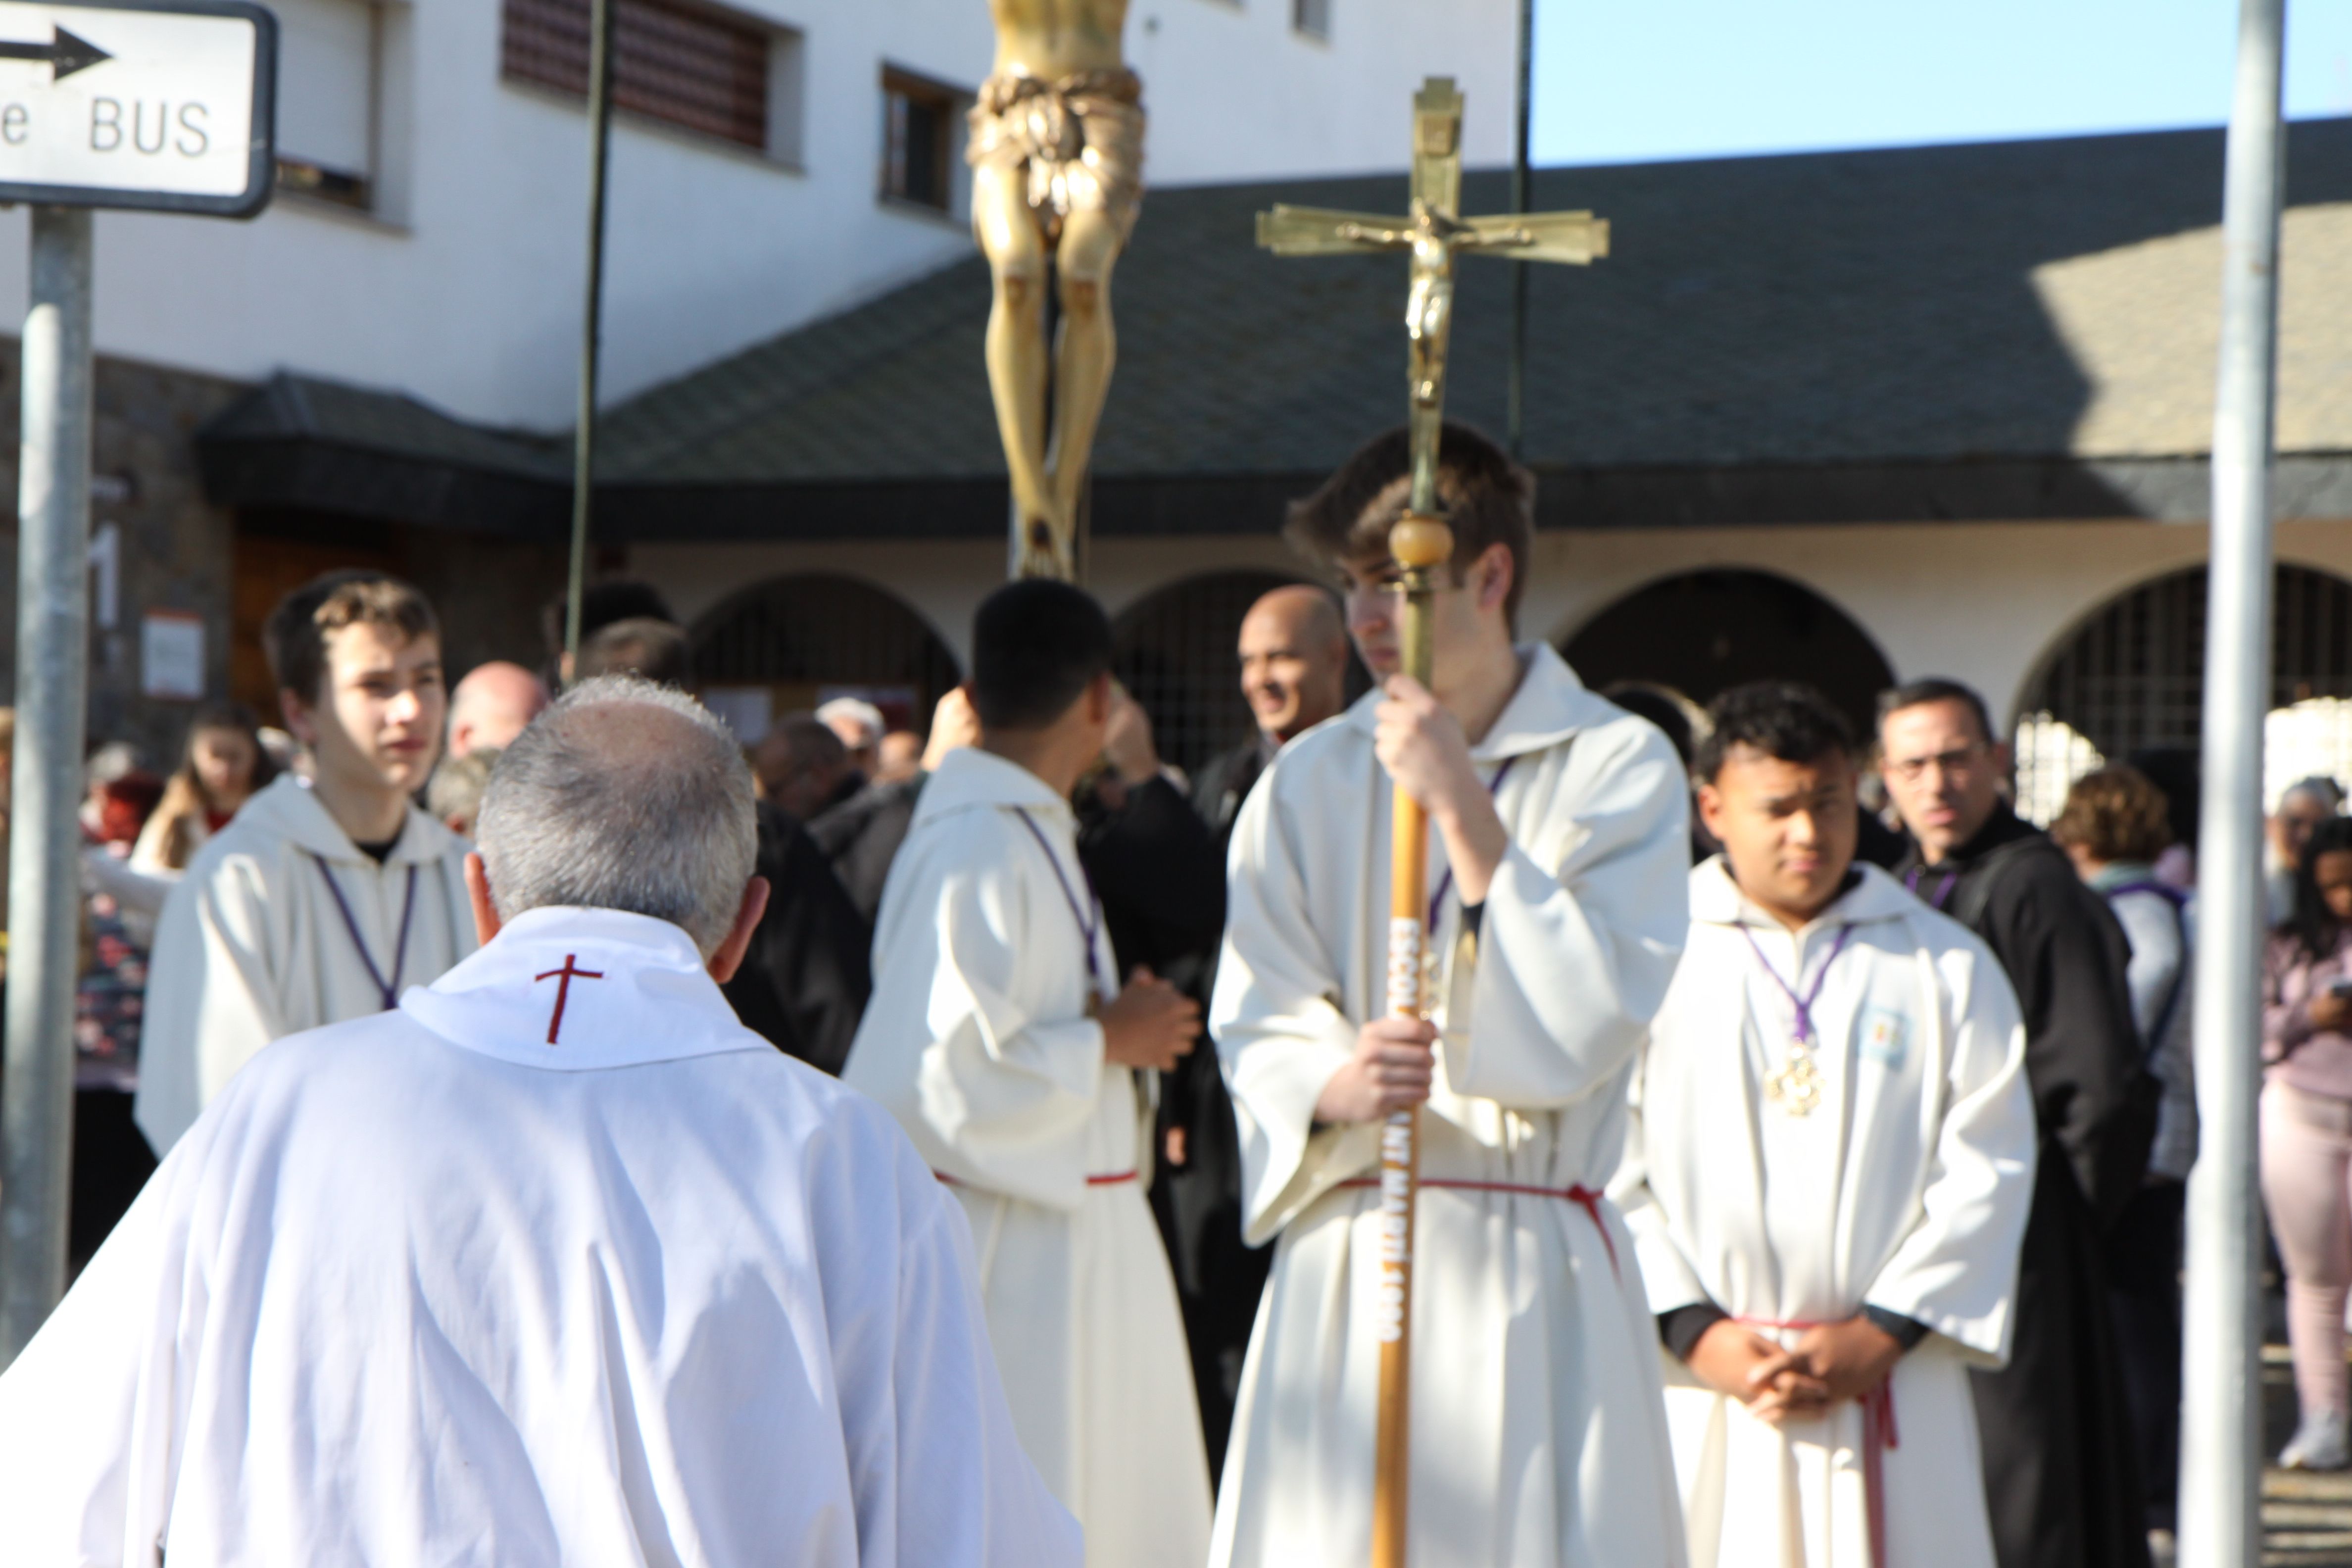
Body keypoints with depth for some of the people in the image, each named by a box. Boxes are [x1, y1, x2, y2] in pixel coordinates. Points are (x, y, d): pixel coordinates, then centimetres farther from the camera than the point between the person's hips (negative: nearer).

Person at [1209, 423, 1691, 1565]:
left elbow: (1586, 1030, -9)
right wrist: (1333, 1087, -16)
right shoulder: (1309, 784, 10)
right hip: (1342, 1270, 2)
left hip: (1531, 1273, -2)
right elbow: (1254, 1031, 7)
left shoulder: (1618, 770, 1)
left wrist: (1464, 809, -12)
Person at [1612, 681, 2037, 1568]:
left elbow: (1987, 1168, 4)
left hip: (1890, 1395, 1)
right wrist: (1692, 1332, -9)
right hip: (1693, 1396, -1)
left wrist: (1882, 1335, -6)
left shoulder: (1945, 968, 9)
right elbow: (1606, 1171, 0)